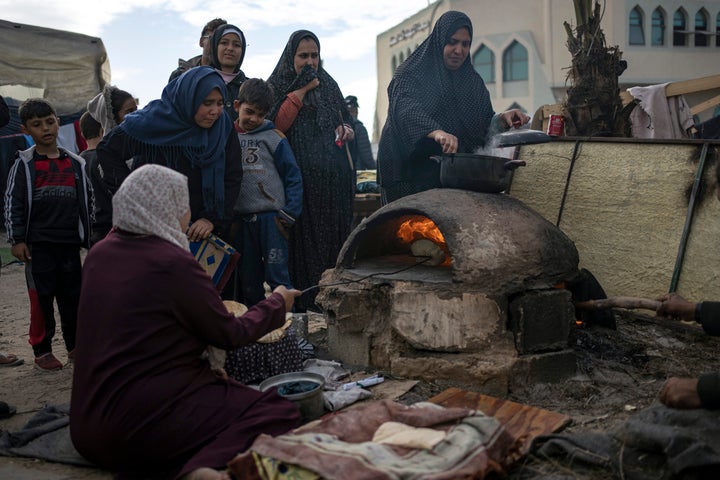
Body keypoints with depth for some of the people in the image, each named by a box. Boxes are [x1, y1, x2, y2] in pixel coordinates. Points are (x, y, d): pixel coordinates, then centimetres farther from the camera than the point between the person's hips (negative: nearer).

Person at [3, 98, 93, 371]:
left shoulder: (75, 163, 10)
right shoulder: (24, 164, 2)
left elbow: (88, 200, 14)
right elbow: (13, 203, -1)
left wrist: (90, 236, 11)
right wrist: (17, 240, -7)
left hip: (70, 243, 3)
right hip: (37, 244, -2)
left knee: (72, 297, 7)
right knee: (41, 297, 1)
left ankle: (75, 346, 19)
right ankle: (42, 350, 12)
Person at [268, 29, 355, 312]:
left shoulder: (329, 85, 19)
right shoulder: (277, 86, 5)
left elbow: (345, 119, 28)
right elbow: (275, 125, -10)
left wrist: (347, 130, 5)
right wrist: (300, 90, -11)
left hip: (334, 177, 5)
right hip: (300, 178, -4)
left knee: (334, 233, 4)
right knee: (302, 236, -6)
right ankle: (303, 299, -1)